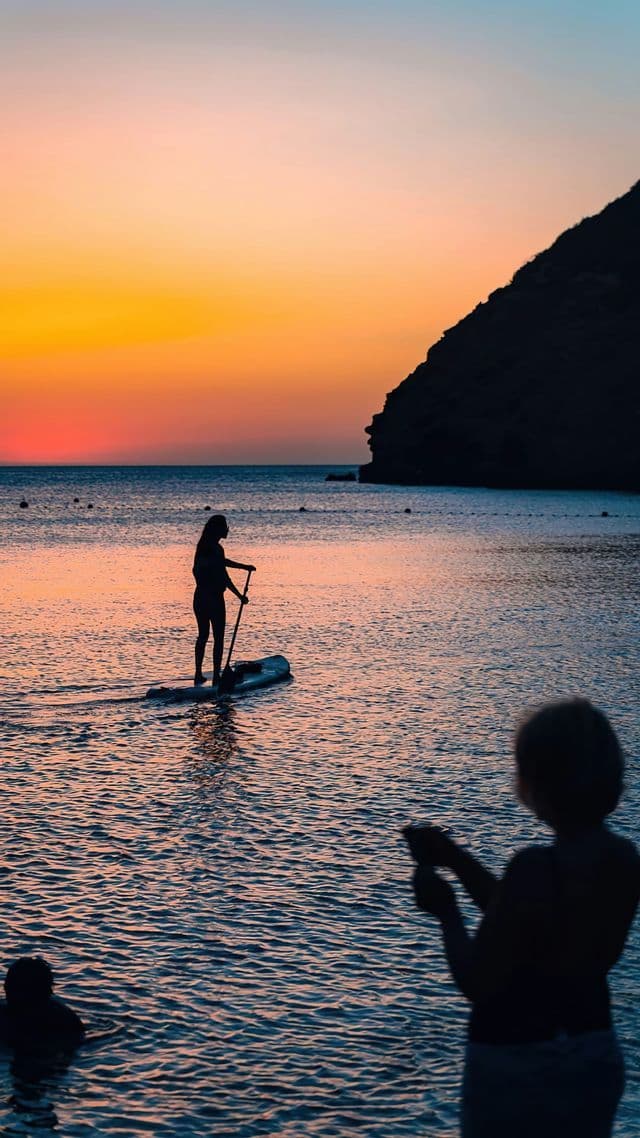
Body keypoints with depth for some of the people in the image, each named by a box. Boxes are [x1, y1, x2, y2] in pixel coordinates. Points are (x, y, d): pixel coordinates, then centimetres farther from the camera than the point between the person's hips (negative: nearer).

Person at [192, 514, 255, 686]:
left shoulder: (203, 547, 10)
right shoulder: (216, 549, -16)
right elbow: (224, 577, -17)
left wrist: (244, 567, 29)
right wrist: (240, 596, -10)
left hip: (199, 598, 8)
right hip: (214, 599, -8)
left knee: (202, 635, 16)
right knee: (218, 638, 0)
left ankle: (198, 675, 19)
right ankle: (216, 677, 0)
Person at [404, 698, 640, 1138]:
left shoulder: (537, 867, -26)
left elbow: (477, 982, -20)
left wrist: (446, 912, -3)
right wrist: (458, 859, 12)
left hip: (518, 1069, -7)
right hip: (596, 1058, 7)